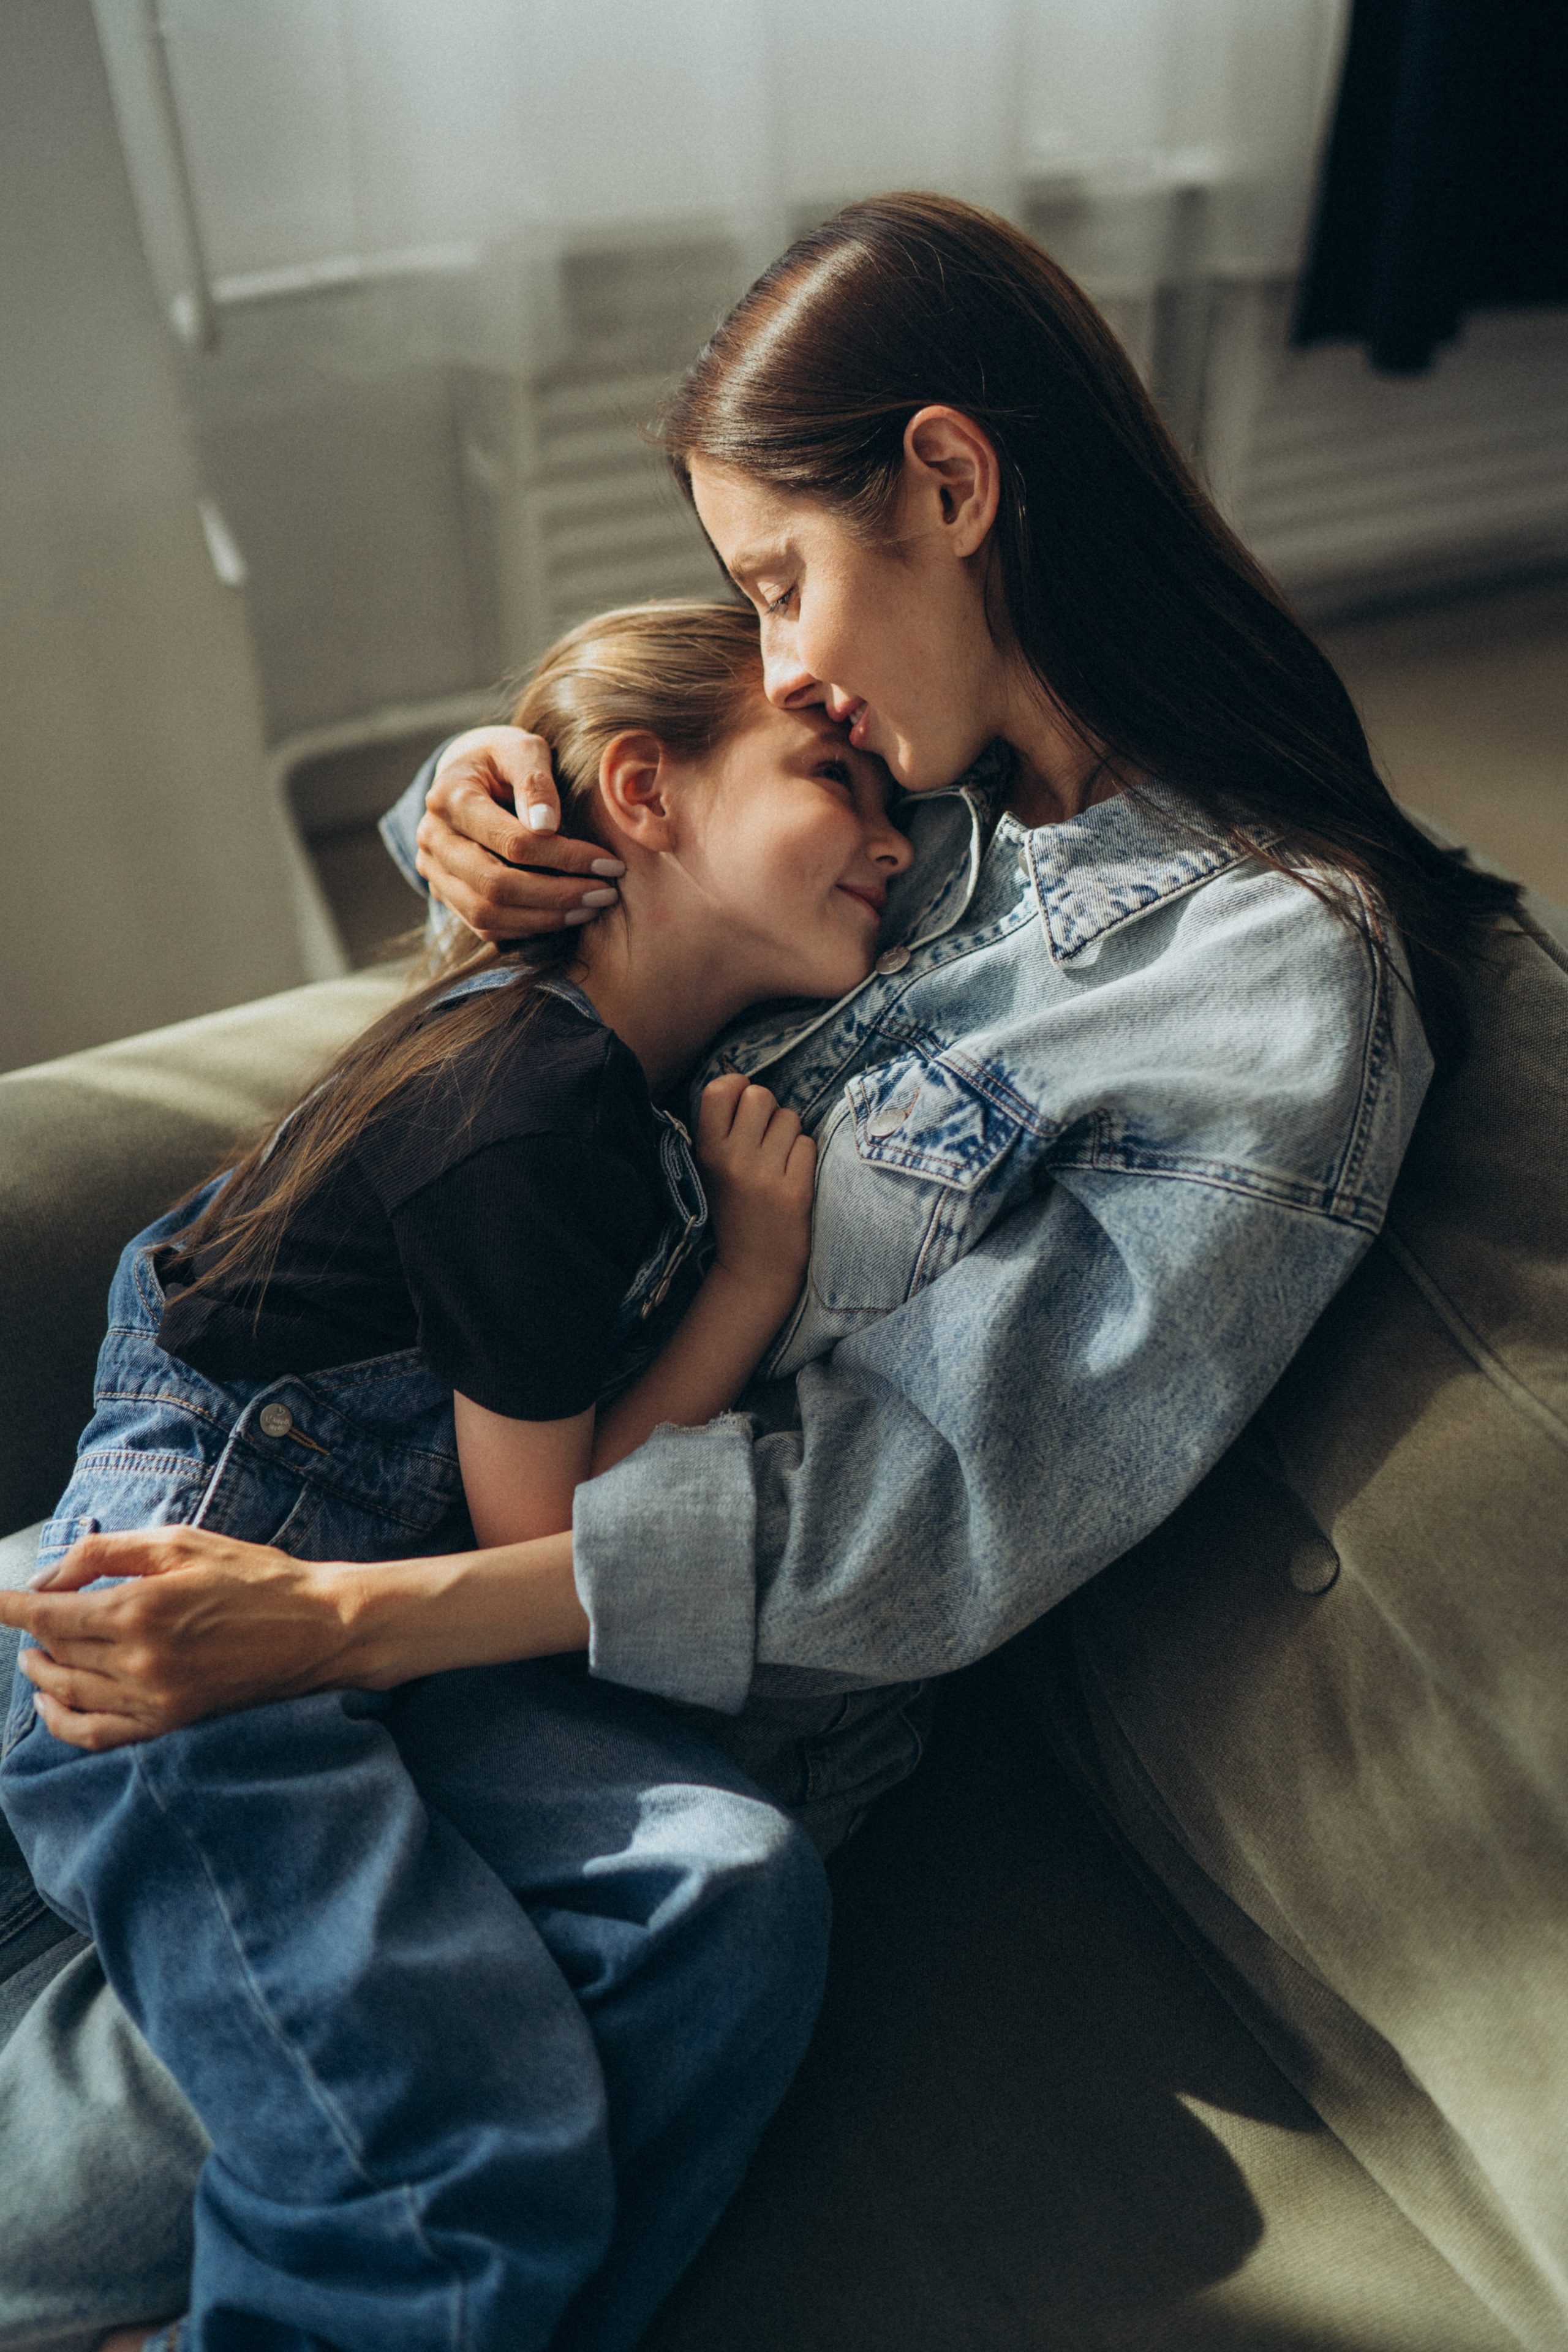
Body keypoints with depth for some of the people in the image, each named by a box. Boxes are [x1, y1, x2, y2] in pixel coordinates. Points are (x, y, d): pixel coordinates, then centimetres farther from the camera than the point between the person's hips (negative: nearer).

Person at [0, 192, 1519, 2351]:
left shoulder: (1281, 982, -20)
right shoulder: (928, 785, 3)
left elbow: (933, 1515, -23)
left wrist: (332, 1624, -27)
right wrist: (483, 809, -8)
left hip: (677, 1682, -7)